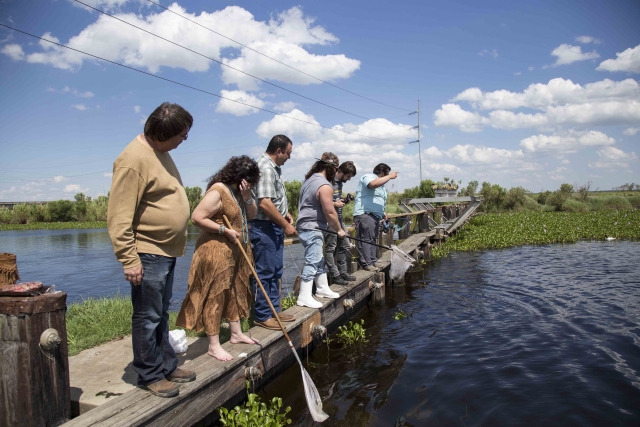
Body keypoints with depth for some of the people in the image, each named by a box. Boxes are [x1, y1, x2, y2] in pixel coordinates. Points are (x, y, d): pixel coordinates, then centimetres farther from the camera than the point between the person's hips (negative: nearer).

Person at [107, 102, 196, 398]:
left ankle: (167, 365, 32)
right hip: (148, 254, -10)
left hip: (167, 251, 10)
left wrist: (177, 244, 22)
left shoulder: (160, 152, 11)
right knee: (147, 318, 3)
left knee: (161, 314, 19)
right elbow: (119, 217, -21)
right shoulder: (134, 159, -19)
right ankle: (150, 376, 18)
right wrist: (129, 260, -22)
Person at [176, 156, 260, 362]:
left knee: (236, 292, 16)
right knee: (214, 296, -3)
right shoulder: (218, 191, -18)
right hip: (217, 251, -10)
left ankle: (236, 334, 29)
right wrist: (226, 230, -22)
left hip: (237, 252, 10)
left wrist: (247, 197, -8)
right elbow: (197, 217, -23)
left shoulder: (239, 191, 10)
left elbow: (252, 215, 9)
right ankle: (214, 345, 4)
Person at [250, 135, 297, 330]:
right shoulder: (265, 168, -18)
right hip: (264, 228, -10)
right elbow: (265, 203, -26)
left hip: (275, 227, 10)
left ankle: (274, 309, 27)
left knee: (276, 271, 16)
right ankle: (262, 316, 10)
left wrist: (286, 213, 11)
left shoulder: (274, 167, 13)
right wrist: (286, 225, -18)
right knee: (264, 272, -1)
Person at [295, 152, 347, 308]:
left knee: (319, 260, 19)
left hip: (305, 226, 10)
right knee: (312, 262, -7)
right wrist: (339, 230, -5)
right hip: (312, 229, -10)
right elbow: (330, 213, -18)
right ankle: (304, 297, -4)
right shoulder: (325, 186, -18)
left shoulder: (309, 179, 12)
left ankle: (323, 288, 31)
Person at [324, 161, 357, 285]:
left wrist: (343, 201, 6)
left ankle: (342, 272, 26)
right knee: (330, 248, -1)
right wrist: (335, 204, -18)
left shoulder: (340, 182, 13)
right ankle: (335, 275, 5)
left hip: (339, 219, 10)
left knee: (345, 246, 15)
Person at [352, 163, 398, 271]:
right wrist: (390, 177, -20)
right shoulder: (368, 177, -4)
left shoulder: (381, 185, 27)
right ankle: (367, 263, -14)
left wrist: (382, 213, 21)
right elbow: (373, 184, -30)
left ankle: (373, 262, 16)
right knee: (366, 239, -13)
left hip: (375, 216, 10)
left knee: (372, 239, 11)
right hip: (364, 214, -10)